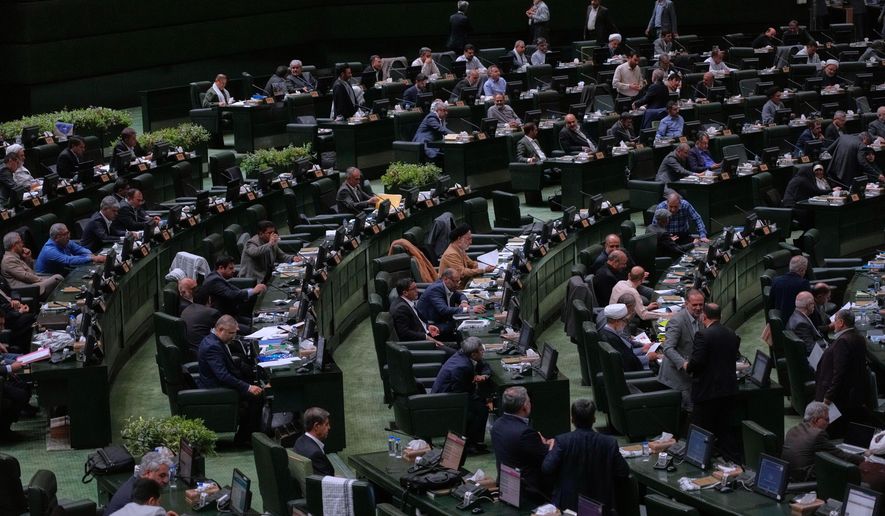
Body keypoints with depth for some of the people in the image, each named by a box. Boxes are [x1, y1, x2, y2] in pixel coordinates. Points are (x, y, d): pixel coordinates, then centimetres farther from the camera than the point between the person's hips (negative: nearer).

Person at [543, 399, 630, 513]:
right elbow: (624, 474, -2)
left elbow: (546, 469, -15)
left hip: (567, 504, -1)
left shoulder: (562, 441, -12)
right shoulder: (609, 443, -7)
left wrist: (551, 450, 5)